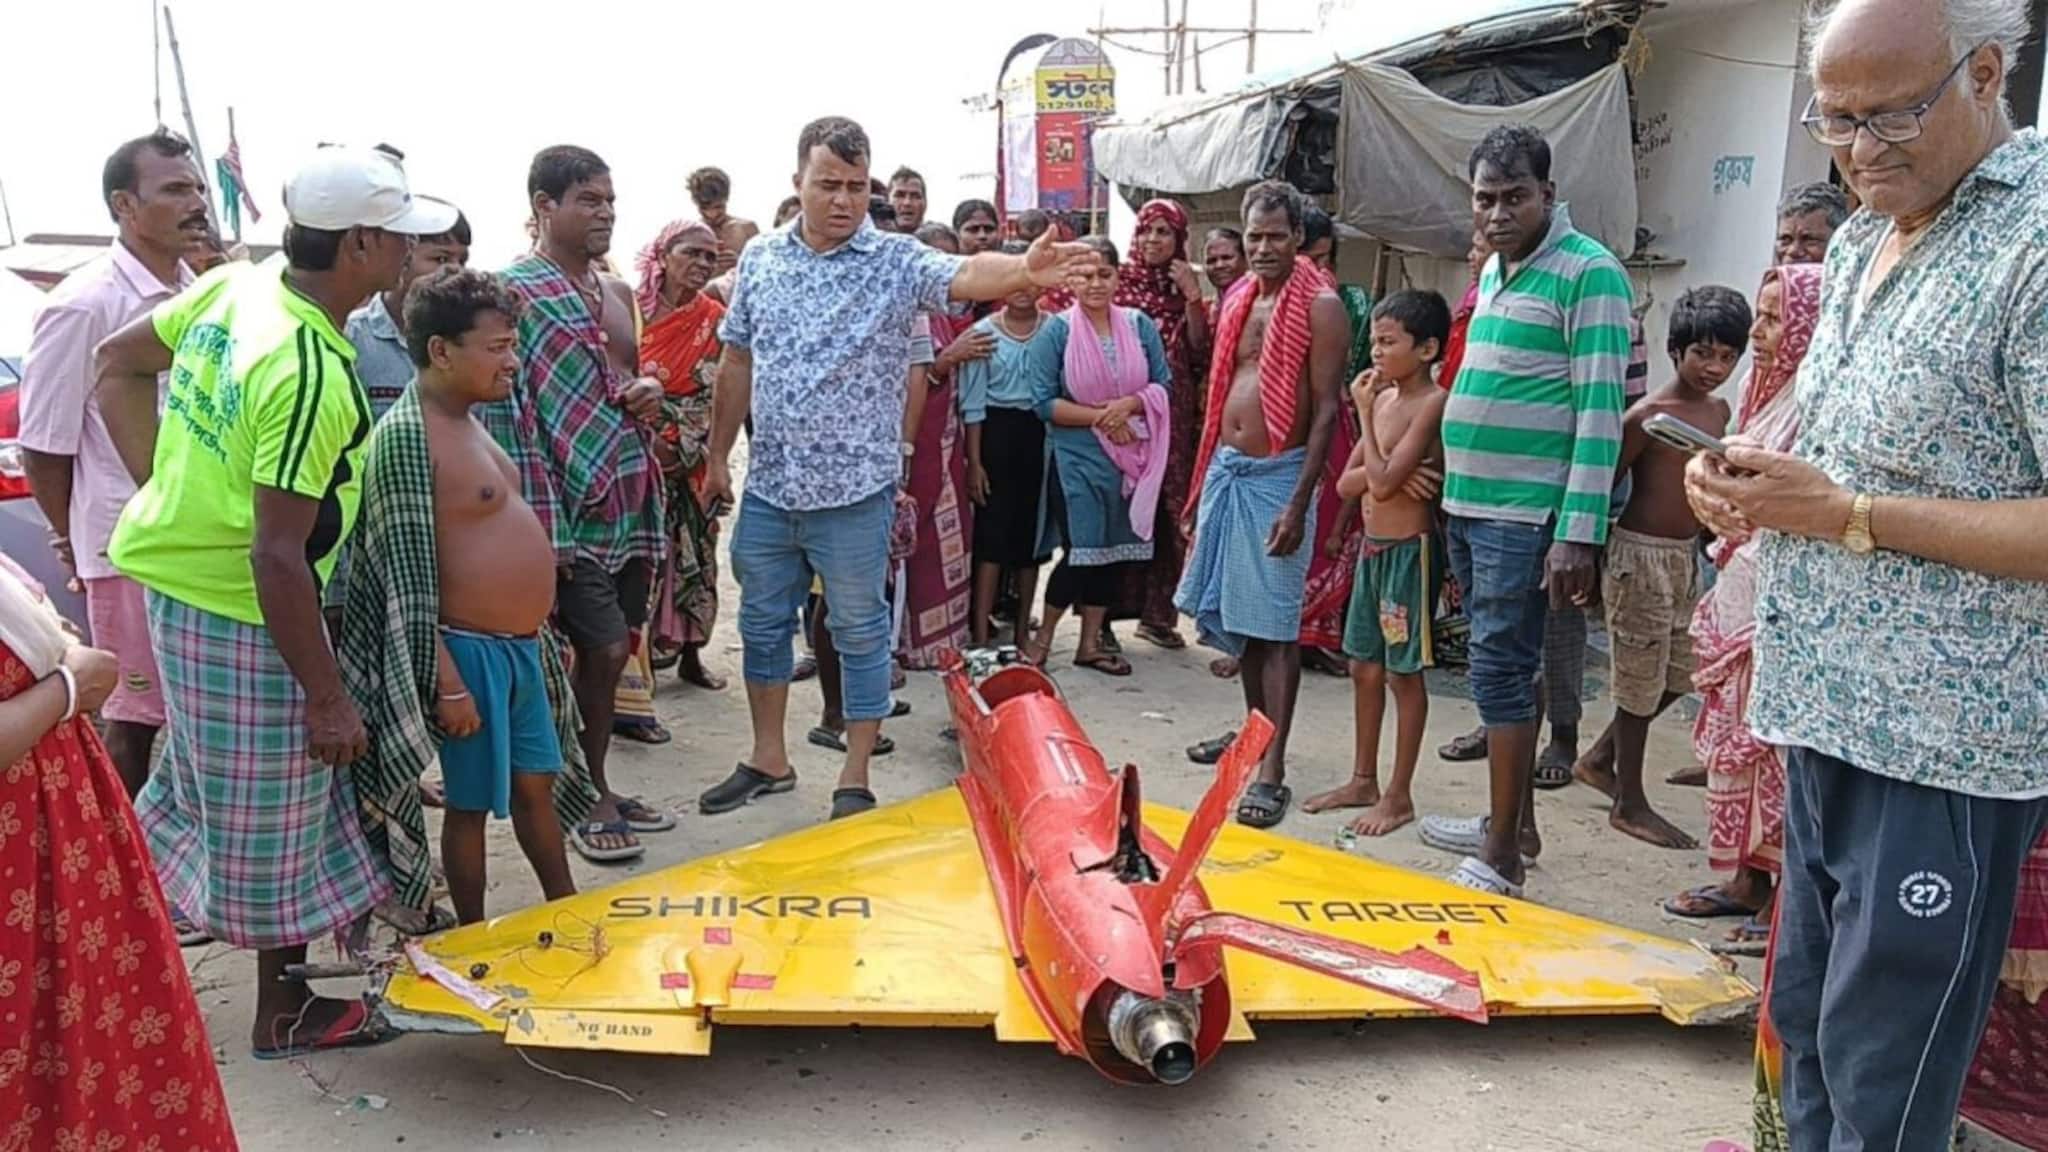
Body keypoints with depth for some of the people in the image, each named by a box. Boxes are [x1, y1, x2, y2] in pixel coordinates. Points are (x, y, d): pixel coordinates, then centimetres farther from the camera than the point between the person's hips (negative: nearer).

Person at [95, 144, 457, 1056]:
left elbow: (118, 365, 13)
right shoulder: (311, 374, -27)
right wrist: (327, 699, -19)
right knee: (277, 822, 9)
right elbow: (277, 557, -26)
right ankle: (286, 1010, 27)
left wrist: (165, 485, 10)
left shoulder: (232, 286, -2)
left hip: (178, 575, 8)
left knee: (199, 790, 26)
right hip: (240, 615, -8)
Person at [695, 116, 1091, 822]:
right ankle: (769, 760, 33)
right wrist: (719, 454, 14)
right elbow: (737, 362, 12)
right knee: (763, 624, 16)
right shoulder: (761, 259, 5)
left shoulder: (896, 261, -8)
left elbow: (965, 275, -28)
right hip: (767, 486, 5)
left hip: (854, 492, -4)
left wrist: (1025, 270, -49)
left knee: (861, 633, 6)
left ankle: (855, 780, 19)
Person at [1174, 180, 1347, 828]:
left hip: (1276, 475, -7)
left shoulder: (1320, 306, -8)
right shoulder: (1238, 300, 13)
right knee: (1232, 612, 13)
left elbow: (1325, 410, -13)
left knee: (1274, 623, -5)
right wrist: (1199, 485, 16)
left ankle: (1273, 769, -2)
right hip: (1225, 470, 7)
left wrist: (1298, 504, -19)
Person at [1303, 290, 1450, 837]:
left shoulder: (1432, 404, -15)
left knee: (1404, 673, 2)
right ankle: (1363, 780, 26)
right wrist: (1388, 472, -13)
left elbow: (1382, 482, -23)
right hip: (1372, 546, 8)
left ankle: (1399, 794, 12)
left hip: (1409, 550, -8)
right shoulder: (1385, 398, 9)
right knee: (1364, 667, 14)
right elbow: (1348, 484, 7)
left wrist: (1364, 414, -14)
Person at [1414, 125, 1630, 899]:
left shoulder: (1587, 272, -11)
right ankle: (1513, 822, 27)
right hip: (1469, 506, 8)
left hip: (1526, 513, -8)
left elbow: (1600, 410, -16)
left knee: (1502, 673, -5)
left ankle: (1501, 857, 4)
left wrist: (1578, 533, -21)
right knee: (1504, 670, 15)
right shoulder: (1493, 271, 14)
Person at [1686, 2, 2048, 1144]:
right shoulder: (1859, 244, 13)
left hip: (1947, 745, -8)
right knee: (1807, 1027, 19)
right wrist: (1748, 477, 4)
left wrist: (1846, 515, -19)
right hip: (1832, 711, 9)